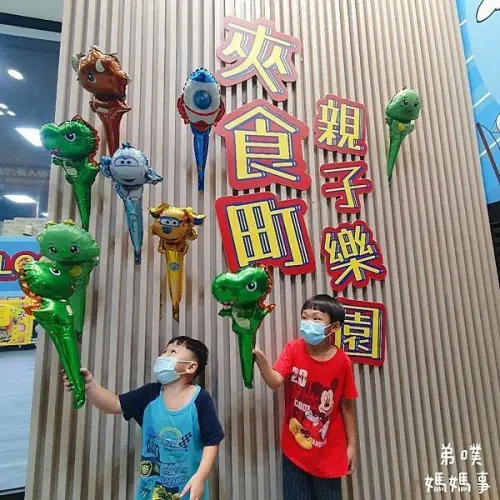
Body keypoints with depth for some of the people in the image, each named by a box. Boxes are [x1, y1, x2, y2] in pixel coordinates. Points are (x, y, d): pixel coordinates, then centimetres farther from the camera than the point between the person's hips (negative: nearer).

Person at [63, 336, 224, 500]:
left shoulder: (200, 400, -20)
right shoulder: (150, 394, -8)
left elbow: (211, 441, -15)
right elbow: (116, 404, -8)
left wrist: (200, 476, -23)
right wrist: (90, 386, -23)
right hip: (151, 486, 4)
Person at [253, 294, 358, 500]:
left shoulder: (342, 361, -13)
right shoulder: (293, 349, -14)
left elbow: (346, 405, -3)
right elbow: (275, 382, -26)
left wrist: (352, 445, 4)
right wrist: (260, 358, -44)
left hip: (329, 451, 0)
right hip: (294, 448, 0)